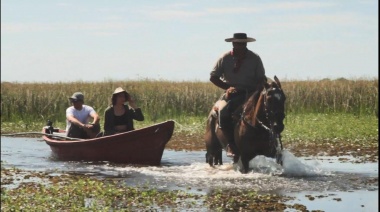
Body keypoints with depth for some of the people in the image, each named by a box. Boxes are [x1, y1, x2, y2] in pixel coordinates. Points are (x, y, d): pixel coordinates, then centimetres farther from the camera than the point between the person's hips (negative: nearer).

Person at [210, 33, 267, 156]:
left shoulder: (255, 59, 2)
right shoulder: (225, 58, 1)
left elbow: (261, 79, 5)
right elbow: (213, 77, 5)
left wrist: (257, 89, -16)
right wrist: (227, 87, -9)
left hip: (250, 92, 1)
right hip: (232, 93, -1)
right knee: (223, 111, -30)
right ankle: (231, 145, -23)